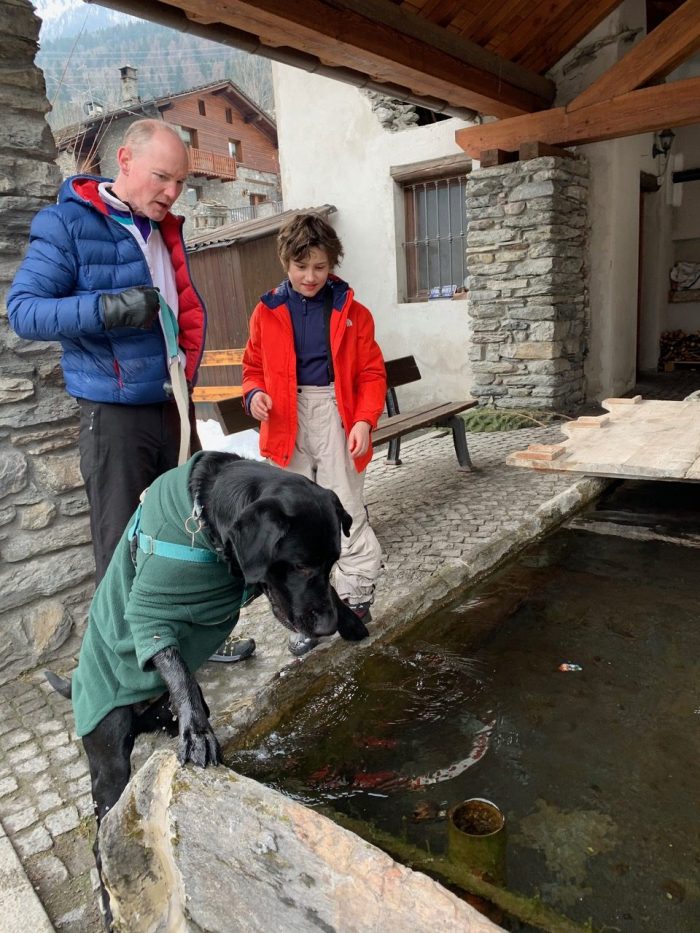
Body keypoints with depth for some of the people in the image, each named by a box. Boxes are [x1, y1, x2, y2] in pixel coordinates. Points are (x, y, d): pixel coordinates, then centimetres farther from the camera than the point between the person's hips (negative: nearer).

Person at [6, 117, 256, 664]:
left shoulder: (166, 230, 13)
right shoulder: (67, 224, -7)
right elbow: (22, 310, -12)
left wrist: (187, 370, 9)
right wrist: (108, 308, -27)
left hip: (175, 408, 7)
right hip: (114, 414, -6)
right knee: (123, 548, -1)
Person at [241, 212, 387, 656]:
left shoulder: (351, 311, 1)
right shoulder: (267, 312, 5)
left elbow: (372, 373, 1)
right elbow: (254, 367, 13)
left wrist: (364, 420, -13)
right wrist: (255, 394, -9)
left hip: (337, 417, -2)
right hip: (288, 421, 2)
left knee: (346, 513, -1)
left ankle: (357, 599, 17)